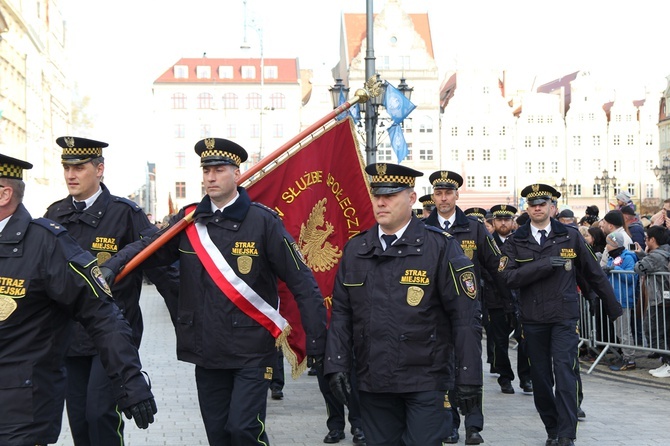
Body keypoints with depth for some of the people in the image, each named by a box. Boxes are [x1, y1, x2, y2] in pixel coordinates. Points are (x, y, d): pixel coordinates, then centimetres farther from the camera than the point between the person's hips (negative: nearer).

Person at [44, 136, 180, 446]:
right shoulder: (54, 215, 8)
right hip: (69, 337, 5)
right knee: (78, 419, 9)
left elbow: (161, 268, -7)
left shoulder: (125, 214, -7)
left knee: (100, 412, -13)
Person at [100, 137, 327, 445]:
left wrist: (316, 342, -12)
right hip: (207, 351, 4)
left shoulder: (262, 221, -7)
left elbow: (302, 283, -8)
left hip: (252, 351, -4)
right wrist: (110, 267, -25)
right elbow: (148, 247, -5)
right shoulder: (189, 219, 5)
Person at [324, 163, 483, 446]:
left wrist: (469, 378, -11)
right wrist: (336, 365, -1)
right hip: (372, 382, 4)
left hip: (426, 381, -4)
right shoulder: (355, 249, 7)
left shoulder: (440, 247, -6)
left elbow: (466, 317, -8)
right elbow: (341, 313, 10)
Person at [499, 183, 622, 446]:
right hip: (532, 319, 2)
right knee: (540, 378, 8)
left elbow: (594, 273, 10)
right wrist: (544, 264, -18)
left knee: (564, 373, -12)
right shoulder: (516, 242, 3)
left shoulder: (570, 236, 2)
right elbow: (509, 276, -12)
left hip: (564, 317, -2)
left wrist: (612, 305, 15)